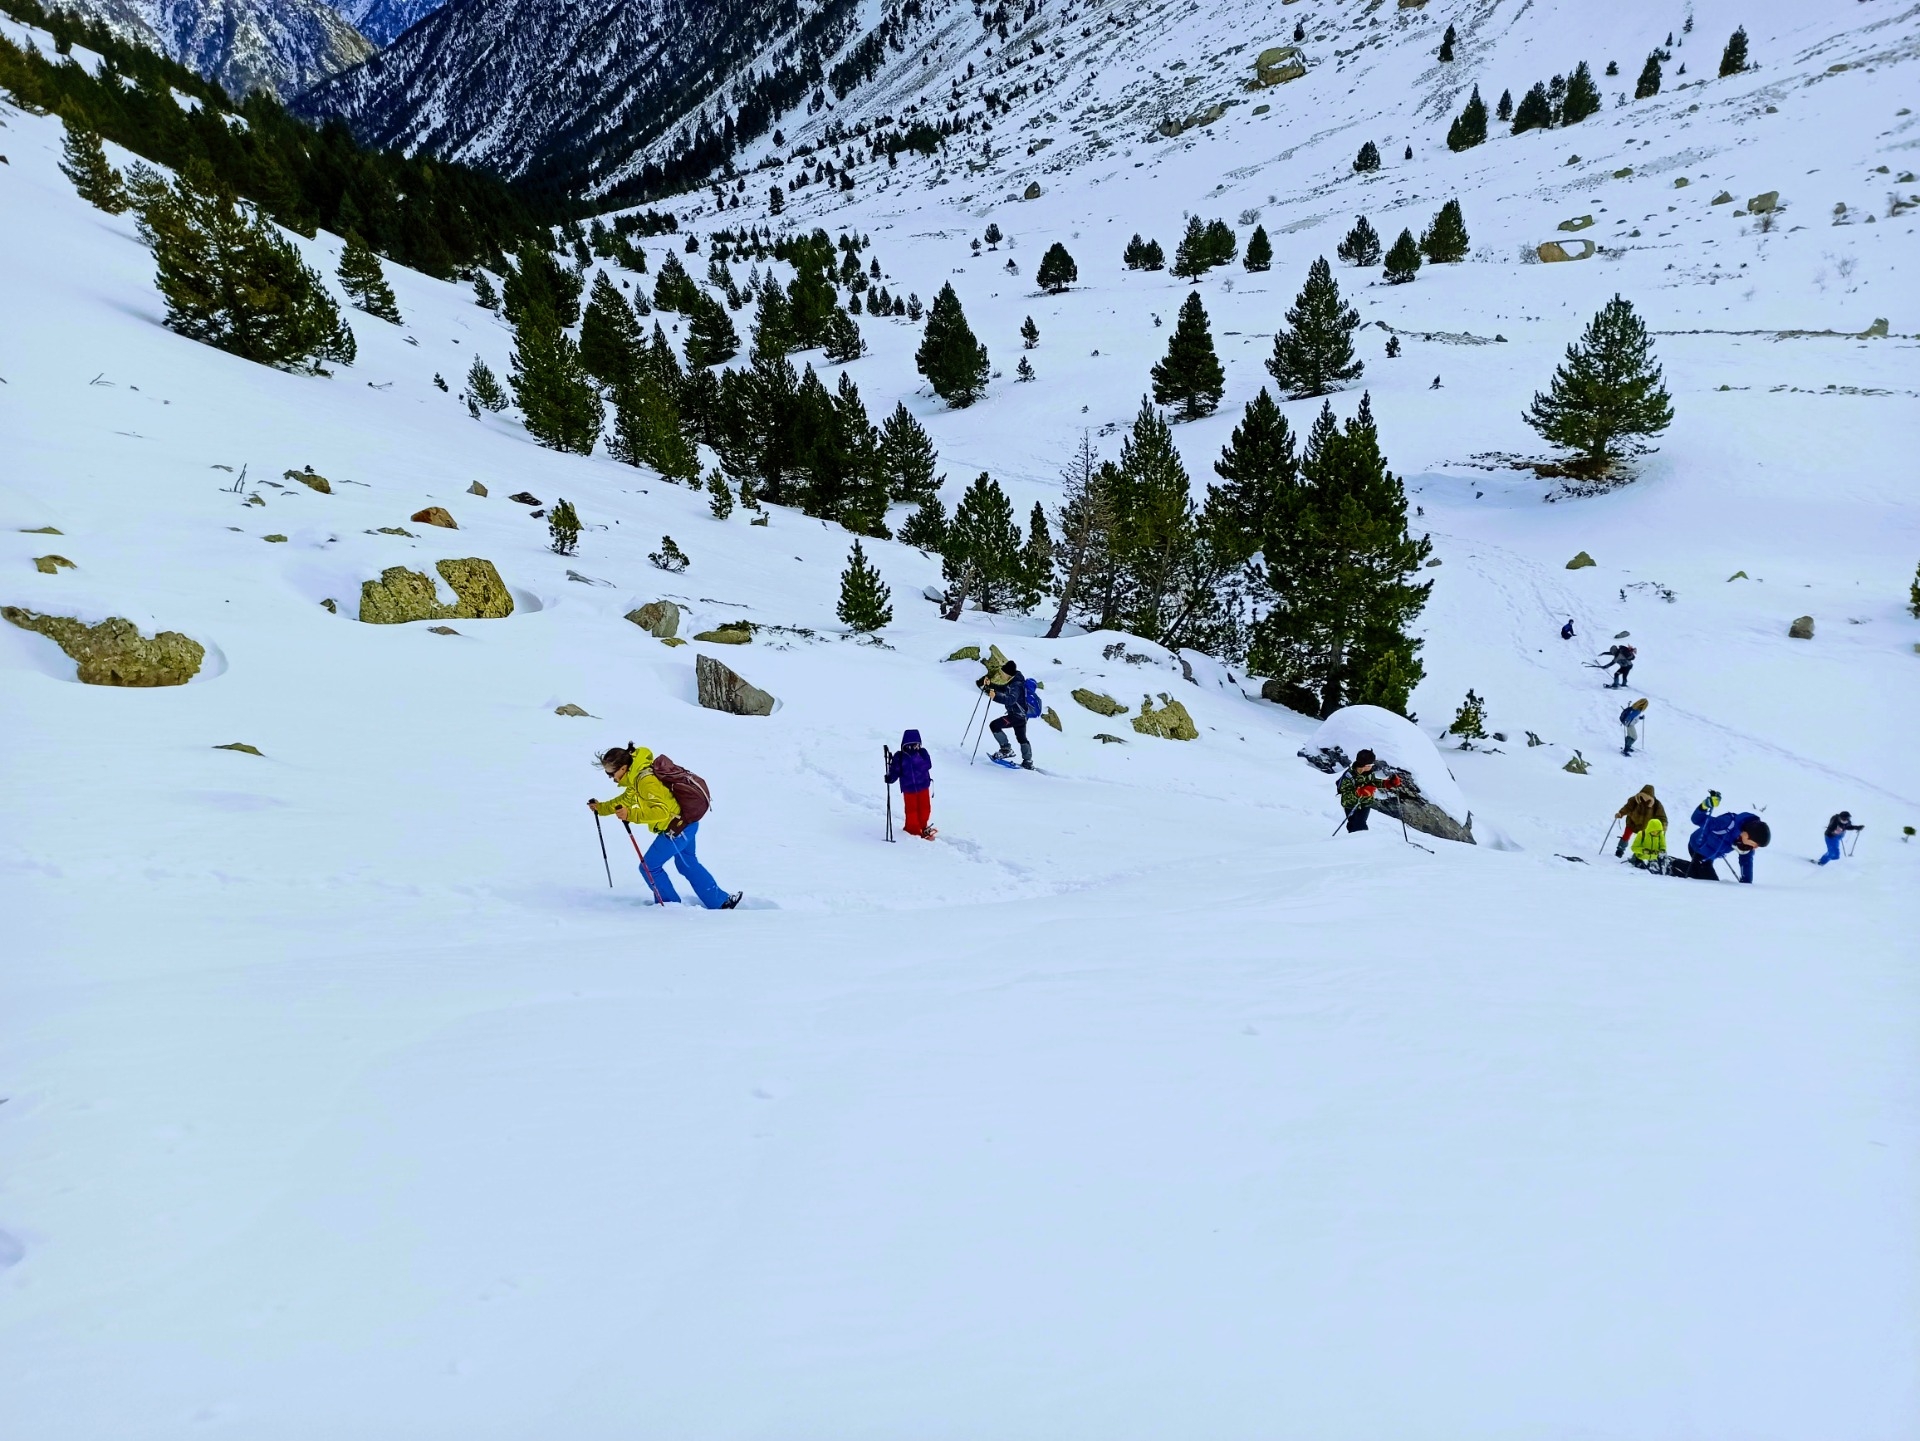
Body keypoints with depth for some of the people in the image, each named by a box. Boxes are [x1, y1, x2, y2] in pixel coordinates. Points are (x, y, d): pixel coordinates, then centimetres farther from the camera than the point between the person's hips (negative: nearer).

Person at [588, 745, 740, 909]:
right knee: (688, 864, 23)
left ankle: (671, 905, 16)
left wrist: (631, 815, -35)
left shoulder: (646, 780, -25)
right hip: (686, 822, 10)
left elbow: (661, 811, -33)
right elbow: (625, 800, 24)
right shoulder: (636, 778, 7)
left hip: (677, 827, -10)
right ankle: (721, 903, 27)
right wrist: (601, 808, 22)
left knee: (648, 867, 2)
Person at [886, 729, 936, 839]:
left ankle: (923, 826, 32)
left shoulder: (922, 753, -4)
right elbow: (895, 771, -7)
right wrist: (890, 778, -23)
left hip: (923, 786, 2)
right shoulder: (899, 757, -8)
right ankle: (913, 828, 23)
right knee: (912, 809, 6)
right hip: (908, 788, -2)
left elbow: (928, 765, -11)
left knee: (925, 807, 11)